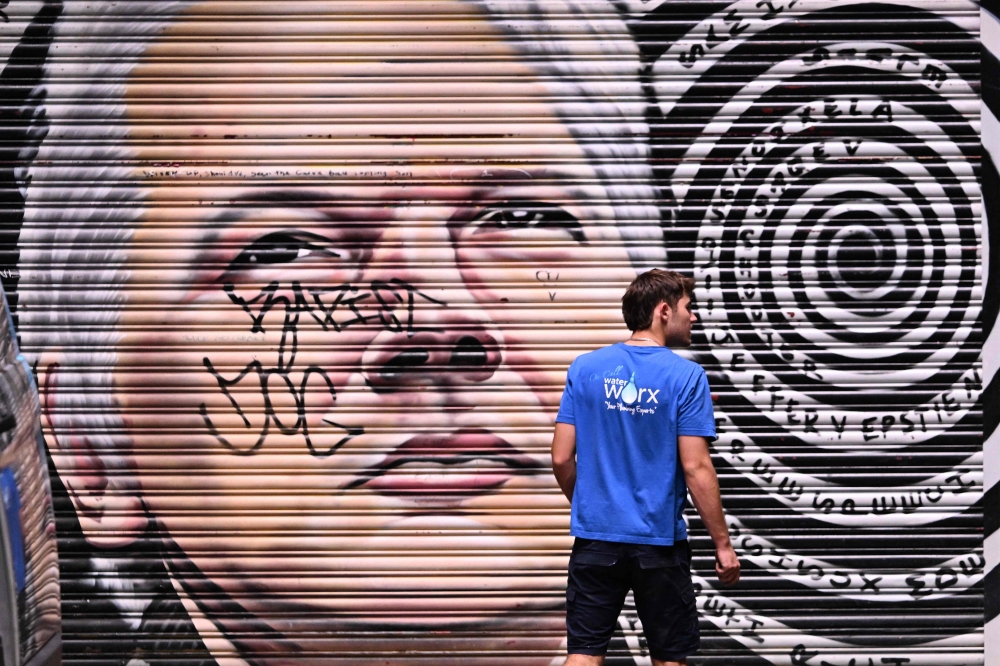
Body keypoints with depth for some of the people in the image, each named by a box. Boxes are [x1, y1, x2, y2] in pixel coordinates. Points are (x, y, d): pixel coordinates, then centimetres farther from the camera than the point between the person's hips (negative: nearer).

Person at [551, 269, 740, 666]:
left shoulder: (585, 369, 2)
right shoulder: (685, 376, -8)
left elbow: (561, 458, 2)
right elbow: (695, 468, -11)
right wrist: (722, 544, -4)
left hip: (596, 535, 3)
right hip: (659, 540, -2)